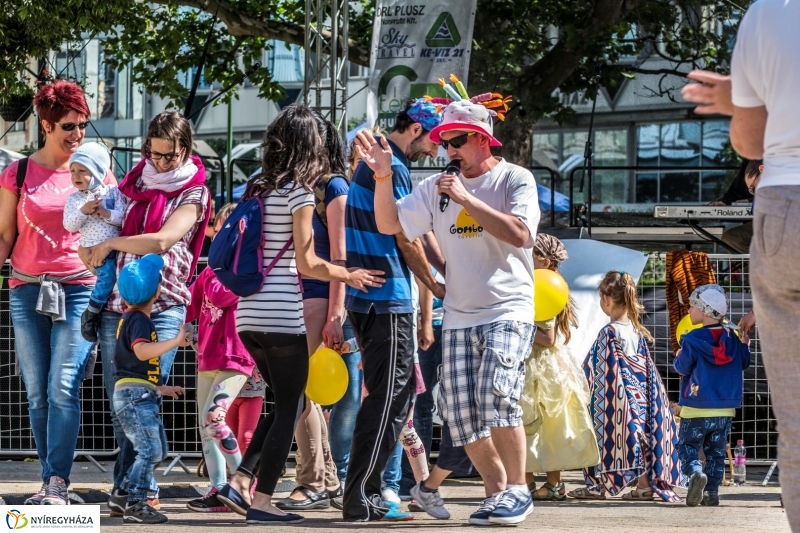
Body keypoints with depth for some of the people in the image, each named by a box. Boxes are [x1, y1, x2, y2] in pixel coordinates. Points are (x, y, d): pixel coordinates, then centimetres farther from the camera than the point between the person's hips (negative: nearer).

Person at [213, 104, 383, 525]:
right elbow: (306, 263, -11)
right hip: (281, 314, -7)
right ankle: (262, 501, -2)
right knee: (290, 409, 1)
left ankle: (240, 481, 7)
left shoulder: (255, 188, 13)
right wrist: (349, 277, 2)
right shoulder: (299, 191, -8)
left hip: (248, 313, 7)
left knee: (286, 404, 18)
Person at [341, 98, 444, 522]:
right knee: (388, 400, -8)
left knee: (395, 395, 15)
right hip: (387, 300, -10)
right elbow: (406, 241, -11)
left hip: (367, 298, 10)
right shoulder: (392, 168, -13)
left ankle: (368, 491, 17)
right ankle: (359, 501, -9)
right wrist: (435, 287, 3)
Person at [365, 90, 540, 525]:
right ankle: (496, 489, 16)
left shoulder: (515, 180, -2)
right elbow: (389, 225, 6)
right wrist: (383, 177, -8)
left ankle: (518, 490, -11)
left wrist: (467, 200, -18)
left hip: (508, 311, -5)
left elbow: (519, 234, -18)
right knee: (459, 410, 0)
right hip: (459, 315, 5)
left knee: (496, 395, -23)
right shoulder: (437, 188, 10)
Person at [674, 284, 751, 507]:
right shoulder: (733, 338, 1)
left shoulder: (693, 340, -13)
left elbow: (682, 367, -7)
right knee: (716, 452, 14)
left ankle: (695, 472, -22)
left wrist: (678, 357, 13)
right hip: (725, 410, 4)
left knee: (687, 447, 5)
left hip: (696, 409, -4)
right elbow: (744, 363, 12)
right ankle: (712, 491, 8)